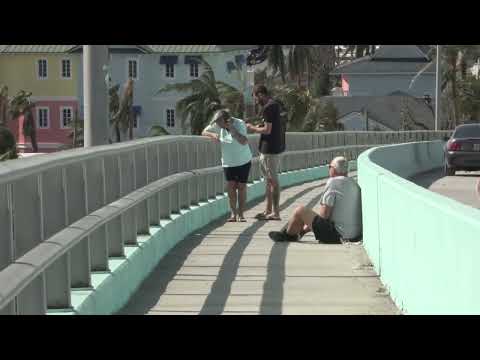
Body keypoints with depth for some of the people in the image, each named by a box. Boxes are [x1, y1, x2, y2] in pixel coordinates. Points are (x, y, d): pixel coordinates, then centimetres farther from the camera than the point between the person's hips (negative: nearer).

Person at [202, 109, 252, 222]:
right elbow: (204, 132, 1)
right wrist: (213, 135, -20)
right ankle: (233, 213, -1)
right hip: (228, 162, 3)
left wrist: (232, 129, -38)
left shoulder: (240, 124, -21)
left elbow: (244, 142, -33)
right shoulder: (218, 125, -9)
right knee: (231, 185, -7)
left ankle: (241, 214, 7)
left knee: (241, 187, 0)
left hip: (243, 161, -3)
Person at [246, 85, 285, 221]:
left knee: (272, 180, -5)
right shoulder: (274, 104, 14)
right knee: (269, 179, 15)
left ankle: (275, 212, 0)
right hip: (274, 147, 10)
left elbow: (267, 130, -20)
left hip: (270, 149, -10)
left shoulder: (268, 107, -17)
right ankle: (268, 211, 21)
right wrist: (258, 128, 13)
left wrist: (253, 128, -6)